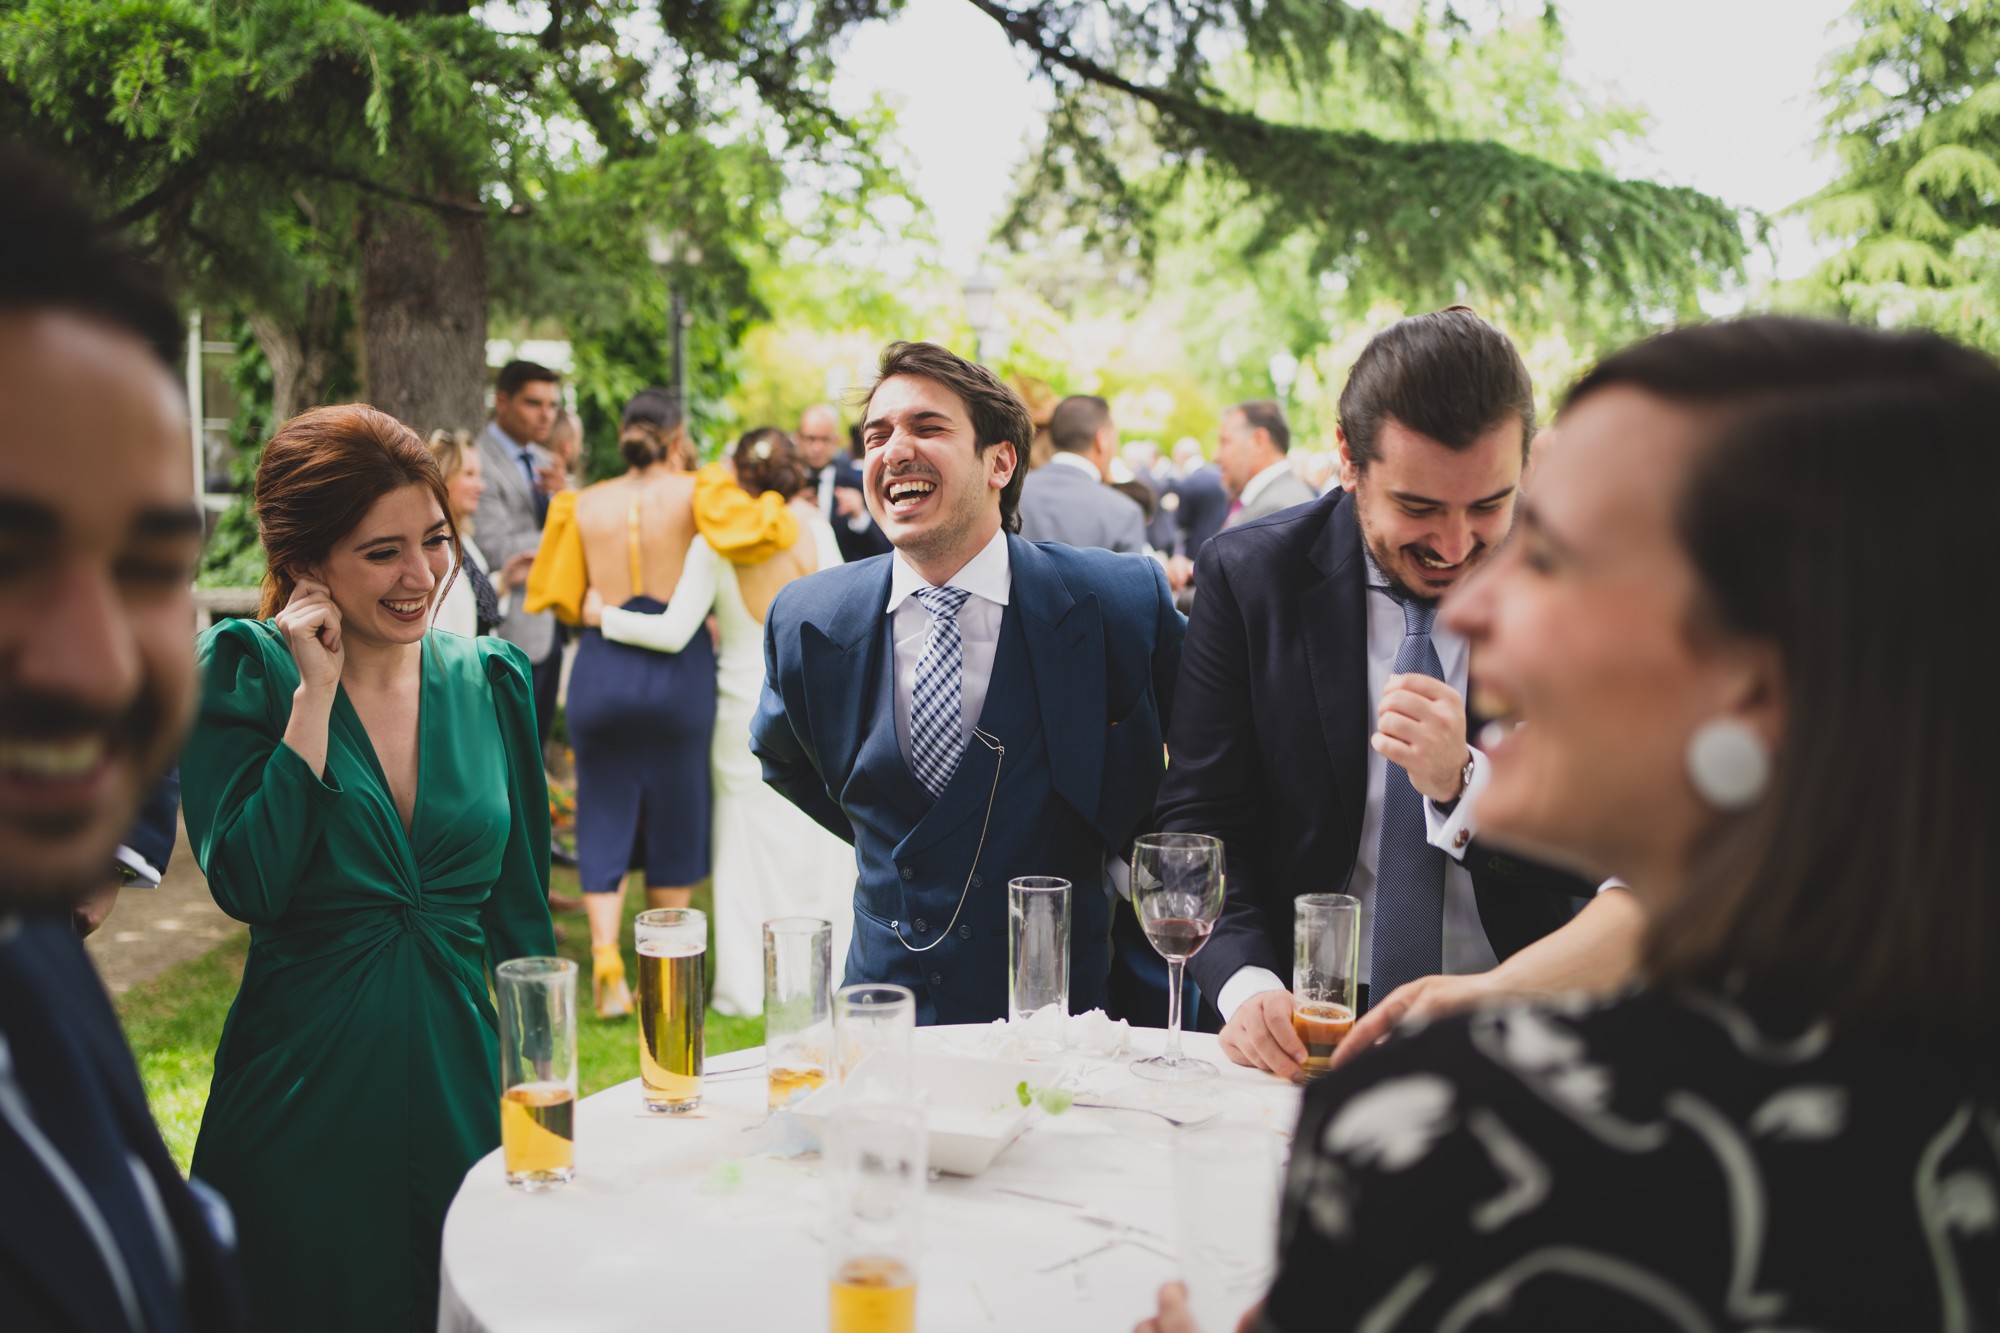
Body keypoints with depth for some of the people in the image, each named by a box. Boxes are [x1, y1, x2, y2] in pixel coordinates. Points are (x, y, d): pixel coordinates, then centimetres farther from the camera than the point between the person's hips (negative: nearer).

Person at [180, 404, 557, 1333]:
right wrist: (317, 692, -17)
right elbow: (248, 886, -19)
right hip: (304, 1103, -3)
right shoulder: (243, 673, -6)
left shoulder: (491, 681, 4)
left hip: (466, 1088, 3)